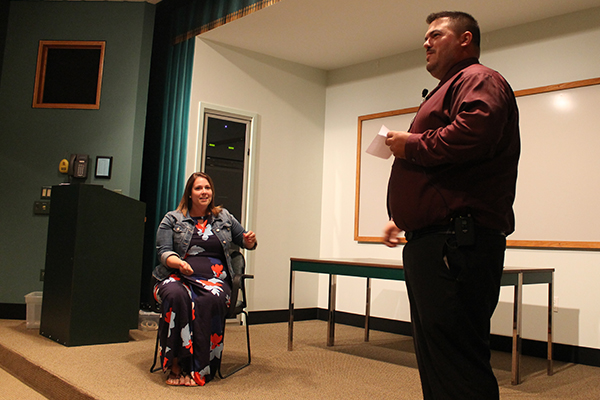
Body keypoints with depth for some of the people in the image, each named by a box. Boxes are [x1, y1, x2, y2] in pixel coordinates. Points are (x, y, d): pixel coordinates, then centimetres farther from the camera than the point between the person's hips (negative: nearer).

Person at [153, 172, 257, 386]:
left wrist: (250, 241, 0)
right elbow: (164, 251, 4)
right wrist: (179, 263, -18)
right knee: (177, 296, -37)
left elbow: (243, 240, 26)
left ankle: (198, 370, -30)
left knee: (211, 299, -35)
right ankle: (175, 364, -31)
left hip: (214, 279, 1)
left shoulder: (224, 218, 21)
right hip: (178, 277, 0)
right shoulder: (172, 219, 14)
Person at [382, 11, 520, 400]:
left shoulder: (479, 80, -3)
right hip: (429, 242, 11)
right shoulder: (447, 90, 29)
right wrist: (404, 218, 26)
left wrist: (410, 145, -10)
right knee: (433, 359, 16)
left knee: (457, 366, -10)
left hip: (456, 244, -11)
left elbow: (472, 135, -25)